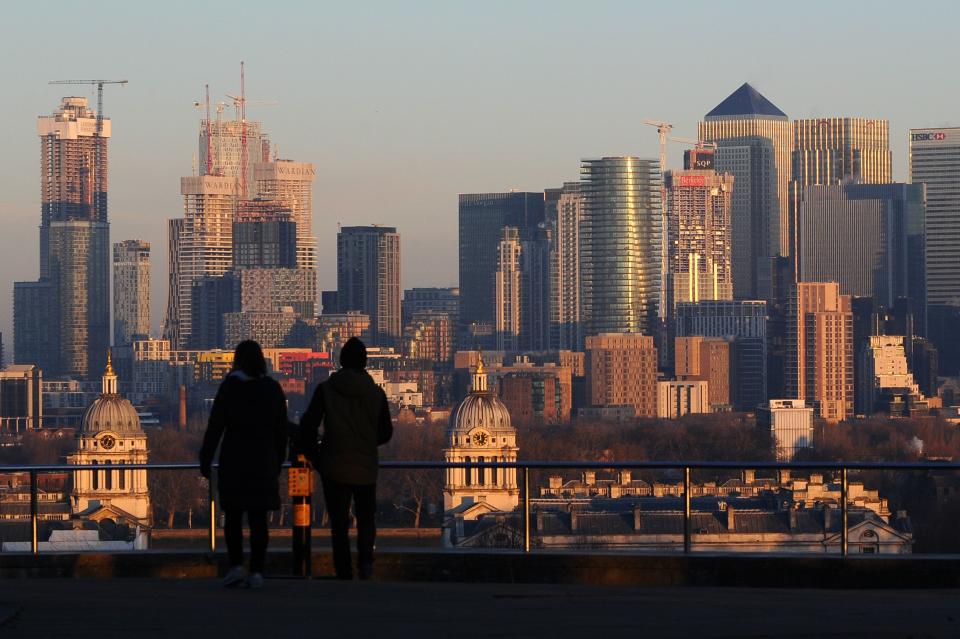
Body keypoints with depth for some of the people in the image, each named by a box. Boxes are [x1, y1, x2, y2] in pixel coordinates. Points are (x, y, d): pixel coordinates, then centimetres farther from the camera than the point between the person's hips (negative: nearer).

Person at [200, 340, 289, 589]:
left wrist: (205, 459, -3)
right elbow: (281, 430, 8)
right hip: (264, 461, 2)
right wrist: (278, 462, 17)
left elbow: (215, 426, -8)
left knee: (233, 514, 6)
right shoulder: (273, 388, 5)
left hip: (234, 459, -2)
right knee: (258, 517, 3)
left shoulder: (229, 386, -6)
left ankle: (236, 566, -8)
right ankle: (256, 571, -1)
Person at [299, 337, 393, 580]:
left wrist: (314, 457, 7)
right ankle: (365, 559, -8)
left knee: (339, 523, 6)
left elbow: (307, 426, -7)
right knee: (366, 518, 16)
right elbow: (386, 433, 6)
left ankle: (344, 573, 1)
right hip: (366, 468, 1)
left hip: (334, 468, -1)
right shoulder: (376, 393, -1)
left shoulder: (326, 390, -6)